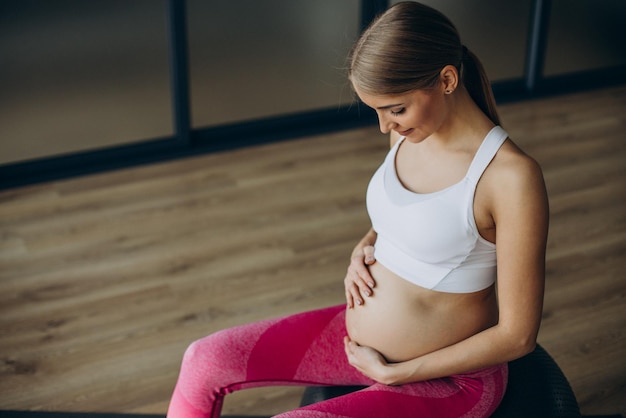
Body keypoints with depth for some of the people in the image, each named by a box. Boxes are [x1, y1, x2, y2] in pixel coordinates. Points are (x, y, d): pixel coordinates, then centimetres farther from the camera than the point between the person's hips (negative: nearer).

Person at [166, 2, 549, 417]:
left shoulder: (512, 176, -25)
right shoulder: (410, 132, -4)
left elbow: (518, 334, -20)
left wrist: (392, 372, -15)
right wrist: (365, 248, -4)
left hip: (446, 378, -7)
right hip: (360, 337, 7)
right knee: (205, 360, 0)